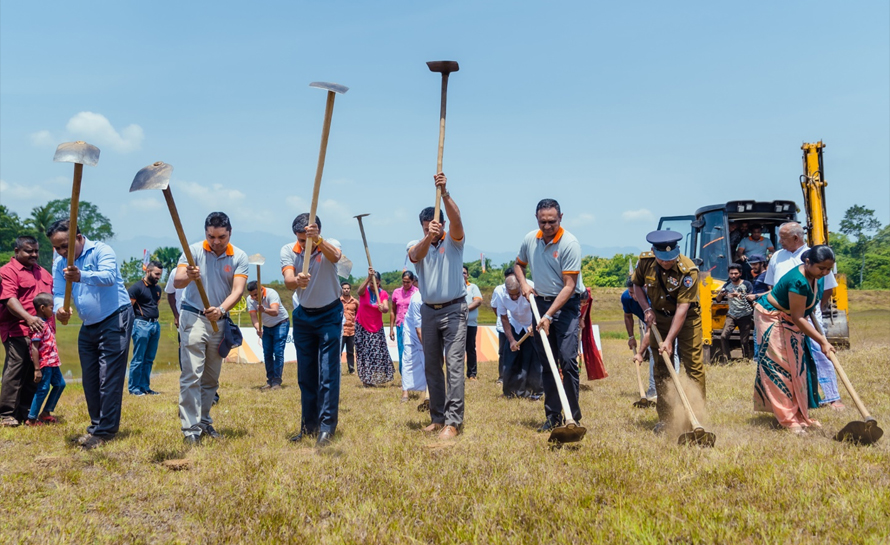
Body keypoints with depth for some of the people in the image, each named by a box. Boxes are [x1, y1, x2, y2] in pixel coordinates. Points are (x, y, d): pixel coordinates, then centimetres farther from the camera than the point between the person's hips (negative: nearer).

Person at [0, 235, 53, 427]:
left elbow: (51, 296, 29)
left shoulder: (42, 272, 19)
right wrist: (28, 318, -33)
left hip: (41, 332, 7)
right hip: (18, 332, -7)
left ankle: (26, 412, 17)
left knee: (34, 375, 9)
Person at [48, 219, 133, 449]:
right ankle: (97, 425, 21)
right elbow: (58, 292, -2)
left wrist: (81, 276, -50)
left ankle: (105, 430, -5)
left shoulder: (101, 250, -14)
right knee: (89, 379, 11)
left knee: (109, 378, -9)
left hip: (115, 320, -8)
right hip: (88, 326, 8)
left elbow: (109, 277, -31)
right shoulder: (60, 263, 7)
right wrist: (59, 308, -26)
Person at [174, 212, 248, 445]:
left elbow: (237, 290, -14)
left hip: (219, 321, 4)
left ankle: (204, 421, 26)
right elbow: (177, 281, -20)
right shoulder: (194, 251, -9)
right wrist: (188, 276, -44)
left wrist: (221, 310, -33)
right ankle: (191, 429, -9)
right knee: (192, 376, -11)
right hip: (194, 318, -3)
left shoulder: (239, 257, -4)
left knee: (212, 379, 13)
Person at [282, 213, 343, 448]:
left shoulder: (329, 245, -15)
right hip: (303, 316, 3)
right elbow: (288, 281, -28)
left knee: (328, 373, -11)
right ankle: (309, 426, 21)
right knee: (305, 375, 9)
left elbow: (335, 256, -41)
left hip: (330, 315, -3)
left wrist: (318, 240, -60)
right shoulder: (288, 251, -11)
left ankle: (327, 428, -8)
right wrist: (297, 281, -52)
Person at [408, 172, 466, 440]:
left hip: (454, 309, -4)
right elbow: (416, 256, -21)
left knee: (454, 364, -12)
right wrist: (428, 237, -42)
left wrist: (445, 192, -38)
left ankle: (453, 421, -14)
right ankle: (437, 418, 18)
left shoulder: (453, 241, -2)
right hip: (429, 311, 4)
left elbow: (456, 219, -22)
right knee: (432, 366, 9)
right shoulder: (416, 246, 4)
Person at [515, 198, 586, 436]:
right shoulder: (530, 239, 2)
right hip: (540, 303, 5)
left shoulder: (570, 244, -16)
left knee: (568, 360, -12)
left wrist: (549, 316, -22)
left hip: (566, 304, -5)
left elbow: (569, 286, -18)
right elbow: (519, 264, 22)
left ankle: (573, 417, -3)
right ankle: (553, 416, 16)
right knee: (546, 363, 8)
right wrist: (523, 284, 1)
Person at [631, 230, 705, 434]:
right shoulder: (645, 261, -15)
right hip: (659, 318, 4)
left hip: (687, 318, -4)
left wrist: (669, 340, -31)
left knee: (694, 366, -9)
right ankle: (665, 418, 12)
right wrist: (647, 309, -11)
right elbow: (637, 285, 4)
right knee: (661, 368, 5)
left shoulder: (688, 271, -28)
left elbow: (682, 309, -29)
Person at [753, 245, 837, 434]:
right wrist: (823, 342, -27)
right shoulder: (799, 281, -33)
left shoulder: (816, 276, -7)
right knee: (780, 368, -10)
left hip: (789, 323, 9)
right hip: (772, 319, -9)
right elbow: (798, 317, -29)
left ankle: (800, 415, 17)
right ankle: (789, 420, -8)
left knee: (798, 367, 9)